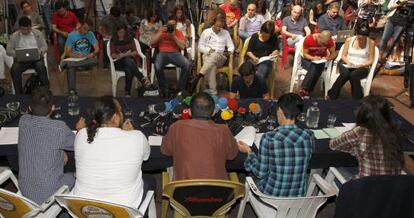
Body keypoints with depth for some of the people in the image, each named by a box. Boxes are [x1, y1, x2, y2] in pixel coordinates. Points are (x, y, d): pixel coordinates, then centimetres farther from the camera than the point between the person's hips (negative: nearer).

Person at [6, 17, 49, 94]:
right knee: (14, 69, -30)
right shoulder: (14, 36, 9)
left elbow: (44, 46, 8)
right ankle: (19, 94, -22)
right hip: (20, 60, 1)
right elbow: (8, 50, 5)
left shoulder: (38, 33, 10)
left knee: (40, 66, -34)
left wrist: (39, 52, -15)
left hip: (36, 58, 0)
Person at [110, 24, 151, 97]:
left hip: (130, 60, 2)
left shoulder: (130, 39, 12)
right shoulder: (113, 40, 9)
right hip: (119, 62, -2)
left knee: (129, 70, -38)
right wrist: (120, 56, -20)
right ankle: (143, 80, -50)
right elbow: (112, 54, 1)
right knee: (128, 61, -39)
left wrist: (128, 54, -16)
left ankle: (127, 91, -40)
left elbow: (135, 52, 6)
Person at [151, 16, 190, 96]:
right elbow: (152, 42, 3)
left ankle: (181, 88, -11)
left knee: (187, 64, -29)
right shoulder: (161, 31, 13)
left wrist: (174, 36, -8)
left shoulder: (178, 33, 12)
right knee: (157, 66, -34)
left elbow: (182, 46, 0)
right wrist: (160, 32, -5)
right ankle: (163, 88, -11)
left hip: (175, 53, 1)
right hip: (162, 53, -1)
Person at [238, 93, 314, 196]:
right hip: (299, 195, 4)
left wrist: (249, 152, 2)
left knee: (252, 174, 28)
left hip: (271, 195, -3)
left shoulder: (268, 138, -25)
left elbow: (260, 173, -15)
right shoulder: (309, 137, -14)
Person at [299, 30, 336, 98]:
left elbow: (333, 54, -5)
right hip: (308, 60, -1)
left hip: (321, 61, 1)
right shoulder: (308, 39, -18)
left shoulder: (329, 40, -13)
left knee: (317, 67, -33)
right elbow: (305, 54, -10)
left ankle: (304, 91, -32)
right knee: (314, 68, -34)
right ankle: (306, 91, -33)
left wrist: (327, 58, -25)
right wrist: (313, 58, -28)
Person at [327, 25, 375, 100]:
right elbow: (343, 56, 9)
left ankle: (357, 100, -31)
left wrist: (362, 65, -17)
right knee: (345, 74, -36)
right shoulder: (349, 40, 9)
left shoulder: (371, 42, 3)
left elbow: (370, 60, 3)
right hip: (347, 66, 1)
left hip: (362, 68, -1)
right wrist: (348, 62, -12)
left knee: (353, 75, -37)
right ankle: (332, 98, -33)